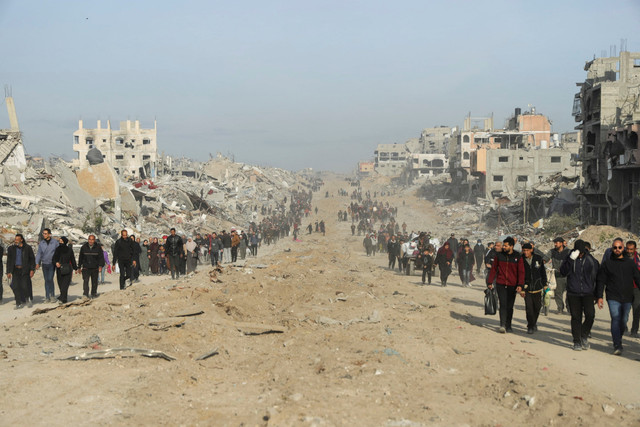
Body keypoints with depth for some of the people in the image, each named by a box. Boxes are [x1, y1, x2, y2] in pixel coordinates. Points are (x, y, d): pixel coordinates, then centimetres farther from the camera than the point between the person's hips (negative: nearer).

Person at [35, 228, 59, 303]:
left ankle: (52, 295, -1)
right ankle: (47, 297, 10)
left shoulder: (55, 242, -2)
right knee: (46, 280, 5)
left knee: (50, 279, -15)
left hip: (52, 264, -3)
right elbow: (39, 253, 5)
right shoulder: (41, 243, 4)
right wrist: (37, 263, -6)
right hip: (44, 264, 3)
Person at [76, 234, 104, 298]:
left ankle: (94, 294, 24)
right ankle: (85, 294, -20)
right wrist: (79, 267, 11)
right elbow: (80, 258, 11)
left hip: (95, 268, 1)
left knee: (94, 282, 10)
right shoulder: (83, 247, 3)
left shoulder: (98, 247, 1)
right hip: (86, 268, -1)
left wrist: (100, 266, -10)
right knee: (85, 280, -15)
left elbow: (101, 258, 2)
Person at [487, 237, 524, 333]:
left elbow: (521, 272, -2)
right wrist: (490, 282, 7)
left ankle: (508, 326, 21)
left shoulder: (518, 257, -1)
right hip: (500, 284, 0)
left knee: (510, 306, 9)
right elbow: (493, 269, 9)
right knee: (503, 305, -10)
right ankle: (502, 325, -15)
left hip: (512, 286, 0)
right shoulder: (499, 256, 2)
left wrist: (520, 285, -12)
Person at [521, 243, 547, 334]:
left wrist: (544, 284, 8)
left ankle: (534, 323, 32)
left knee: (537, 306, 10)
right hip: (527, 287, -2)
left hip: (537, 287, 2)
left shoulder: (538, 258, -2)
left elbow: (543, 272, 8)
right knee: (529, 307, -8)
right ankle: (530, 327, 1)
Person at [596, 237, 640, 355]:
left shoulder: (630, 263, 9)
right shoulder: (607, 263, 4)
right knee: (615, 320, -13)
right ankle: (617, 345, -14)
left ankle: (618, 340, 30)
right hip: (613, 298, -2)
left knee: (623, 321, 9)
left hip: (627, 298, 2)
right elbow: (600, 281, 5)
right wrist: (599, 297, -2)